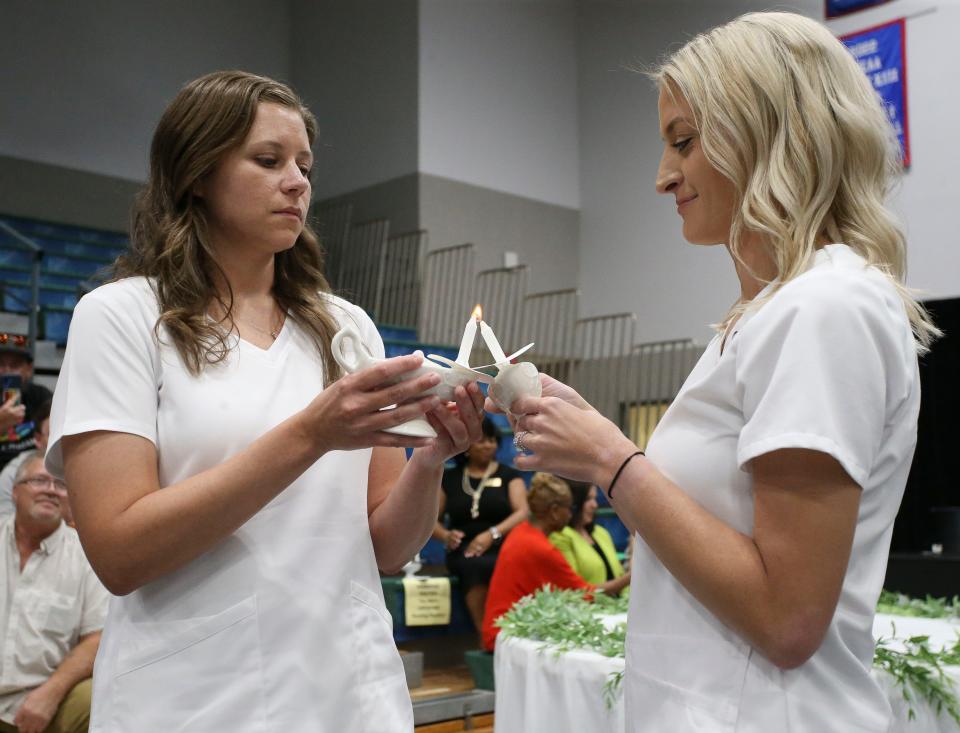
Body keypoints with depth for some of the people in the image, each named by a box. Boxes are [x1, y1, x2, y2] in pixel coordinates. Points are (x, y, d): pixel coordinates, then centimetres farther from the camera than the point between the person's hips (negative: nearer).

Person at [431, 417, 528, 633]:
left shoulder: (508, 475, 13)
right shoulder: (450, 478, 17)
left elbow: (523, 512, 0)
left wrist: (493, 534, -17)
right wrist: (446, 535, -7)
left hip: (501, 549, -1)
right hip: (463, 551, 1)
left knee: (476, 566, -36)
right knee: (471, 564, -36)